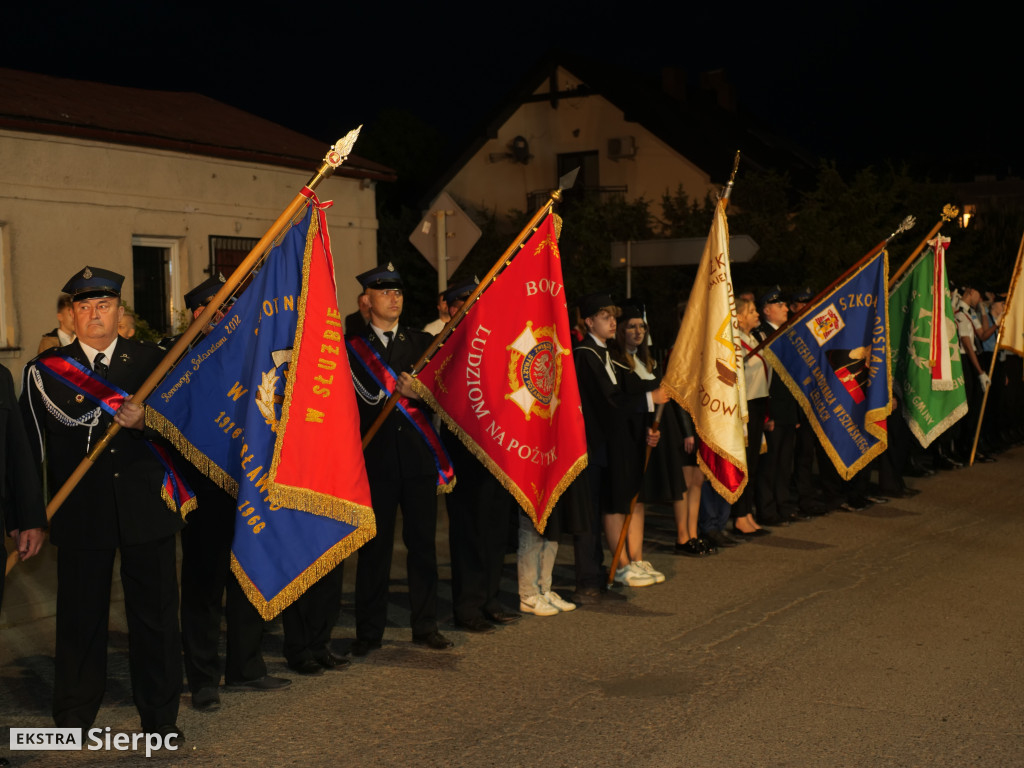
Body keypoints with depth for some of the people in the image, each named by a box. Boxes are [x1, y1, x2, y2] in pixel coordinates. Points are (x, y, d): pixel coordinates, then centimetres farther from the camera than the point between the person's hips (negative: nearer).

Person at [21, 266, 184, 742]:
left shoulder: (151, 360, 7)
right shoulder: (45, 369, 4)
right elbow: (30, 445, 2)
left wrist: (145, 423, -21)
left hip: (145, 510, 1)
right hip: (81, 514, -1)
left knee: (155, 614, 7)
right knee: (81, 617, 9)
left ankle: (160, 715, 21)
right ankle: (74, 717, 25)